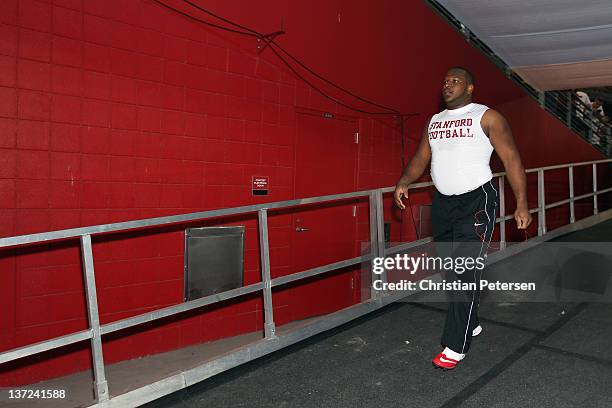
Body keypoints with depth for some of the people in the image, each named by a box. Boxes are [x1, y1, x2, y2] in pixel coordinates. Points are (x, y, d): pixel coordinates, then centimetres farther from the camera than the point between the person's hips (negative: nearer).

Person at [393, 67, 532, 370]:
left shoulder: (487, 117, -2)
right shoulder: (434, 121, 15)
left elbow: (511, 159, -5)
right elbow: (421, 157, 13)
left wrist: (521, 204, -11)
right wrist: (403, 182, -6)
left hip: (476, 201, -6)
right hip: (443, 203, 6)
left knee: (466, 271, -10)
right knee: (451, 270, 12)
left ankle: (455, 346, -3)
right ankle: (471, 324, 32)